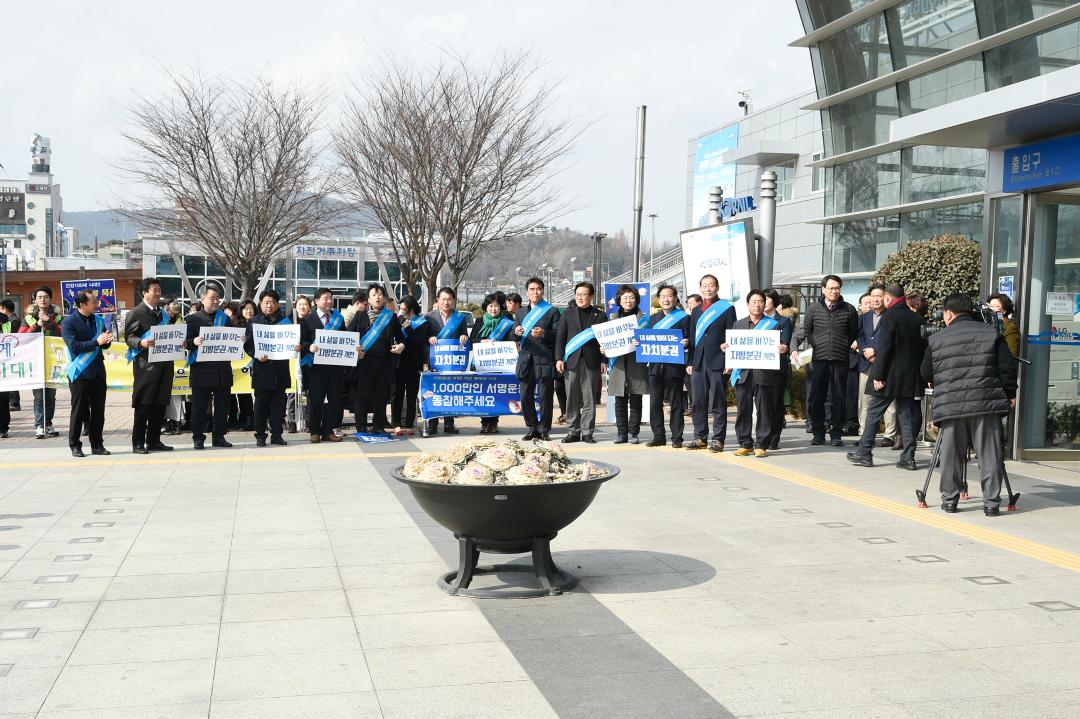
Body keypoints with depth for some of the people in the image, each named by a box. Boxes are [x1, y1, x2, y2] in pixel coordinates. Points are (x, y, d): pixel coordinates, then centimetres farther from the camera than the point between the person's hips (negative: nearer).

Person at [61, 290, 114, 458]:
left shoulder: (98, 320, 10)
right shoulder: (68, 322, -7)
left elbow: (105, 345, 15)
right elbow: (74, 346, -17)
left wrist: (107, 340, -8)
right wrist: (96, 342, -22)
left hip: (98, 371, 5)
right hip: (80, 373, -5)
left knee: (98, 410, 7)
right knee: (79, 411, 1)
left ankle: (97, 444, 16)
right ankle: (75, 445, 11)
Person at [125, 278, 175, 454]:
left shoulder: (163, 314, 19)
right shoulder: (136, 313, -3)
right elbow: (129, 337, -9)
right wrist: (141, 343, -28)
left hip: (163, 365, 7)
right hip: (146, 365, -7)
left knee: (160, 405, 8)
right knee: (143, 405, -4)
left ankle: (154, 440, 16)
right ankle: (138, 443, 2)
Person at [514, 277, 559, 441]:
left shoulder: (552, 312, 6)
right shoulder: (521, 313, 19)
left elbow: (558, 335, -2)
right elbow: (513, 337, 15)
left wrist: (544, 334, -19)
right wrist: (516, 332, -8)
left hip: (545, 361, -4)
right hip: (526, 361, 4)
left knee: (545, 397, -2)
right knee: (525, 397, 2)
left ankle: (544, 430, 6)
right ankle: (532, 428, 14)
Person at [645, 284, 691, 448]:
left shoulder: (684, 318, 3)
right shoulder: (653, 318, 18)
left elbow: (688, 341, -1)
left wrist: (686, 343, -23)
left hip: (675, 366, -5)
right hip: (655, 366, 5)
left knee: (676, 403, 2)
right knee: (655, 403, 6)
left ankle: (676, 438, 7)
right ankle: (658, 436, 14)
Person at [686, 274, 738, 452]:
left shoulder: (727, 309, 1)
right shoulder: (696, 311, 17)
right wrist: (690, 362, 10)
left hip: (717, 363, -5)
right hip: (698, 363, 5)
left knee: (718, 404, -1)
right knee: (698, 402, 8)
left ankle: (718, 439, 3)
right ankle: (700, 437, 16)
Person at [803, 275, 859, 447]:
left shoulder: (849, 310, 5)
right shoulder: (814, 309, 6)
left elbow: (854, 333, 14)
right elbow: (806, 331, 16)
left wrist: (846, 347, 8)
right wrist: (816, 346, 11)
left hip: (840, 361, 0)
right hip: (819, 360, 0)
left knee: (839, 398, 1)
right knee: (816, 397, 1)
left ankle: (836, 433, 8)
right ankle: (818, 433, 11)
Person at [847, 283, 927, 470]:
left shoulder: (889, 317, -11)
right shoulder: (918, 319, 9)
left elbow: (884, 349, -17)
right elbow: (923, 349, 12)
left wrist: (878, 375, -15)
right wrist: (921, 376, 18)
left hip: (889, 377, -6)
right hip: (911, 377, 6)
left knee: (873, 413, 4)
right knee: (907, 416, 8)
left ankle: (864, 453, 8)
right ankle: (908, 457, 7)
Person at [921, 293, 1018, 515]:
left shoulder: (935, 339, 8)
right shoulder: (992, 334, 7)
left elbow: (926, 374, 16)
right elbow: (1007, 367, 4)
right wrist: (1010, 394, 15)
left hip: (950, 405, 1)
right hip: (987, 404, 0)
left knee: (950, 456, 9)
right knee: (989, 455, 4)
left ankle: (949, 499, 14)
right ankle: (991, 502, 6)